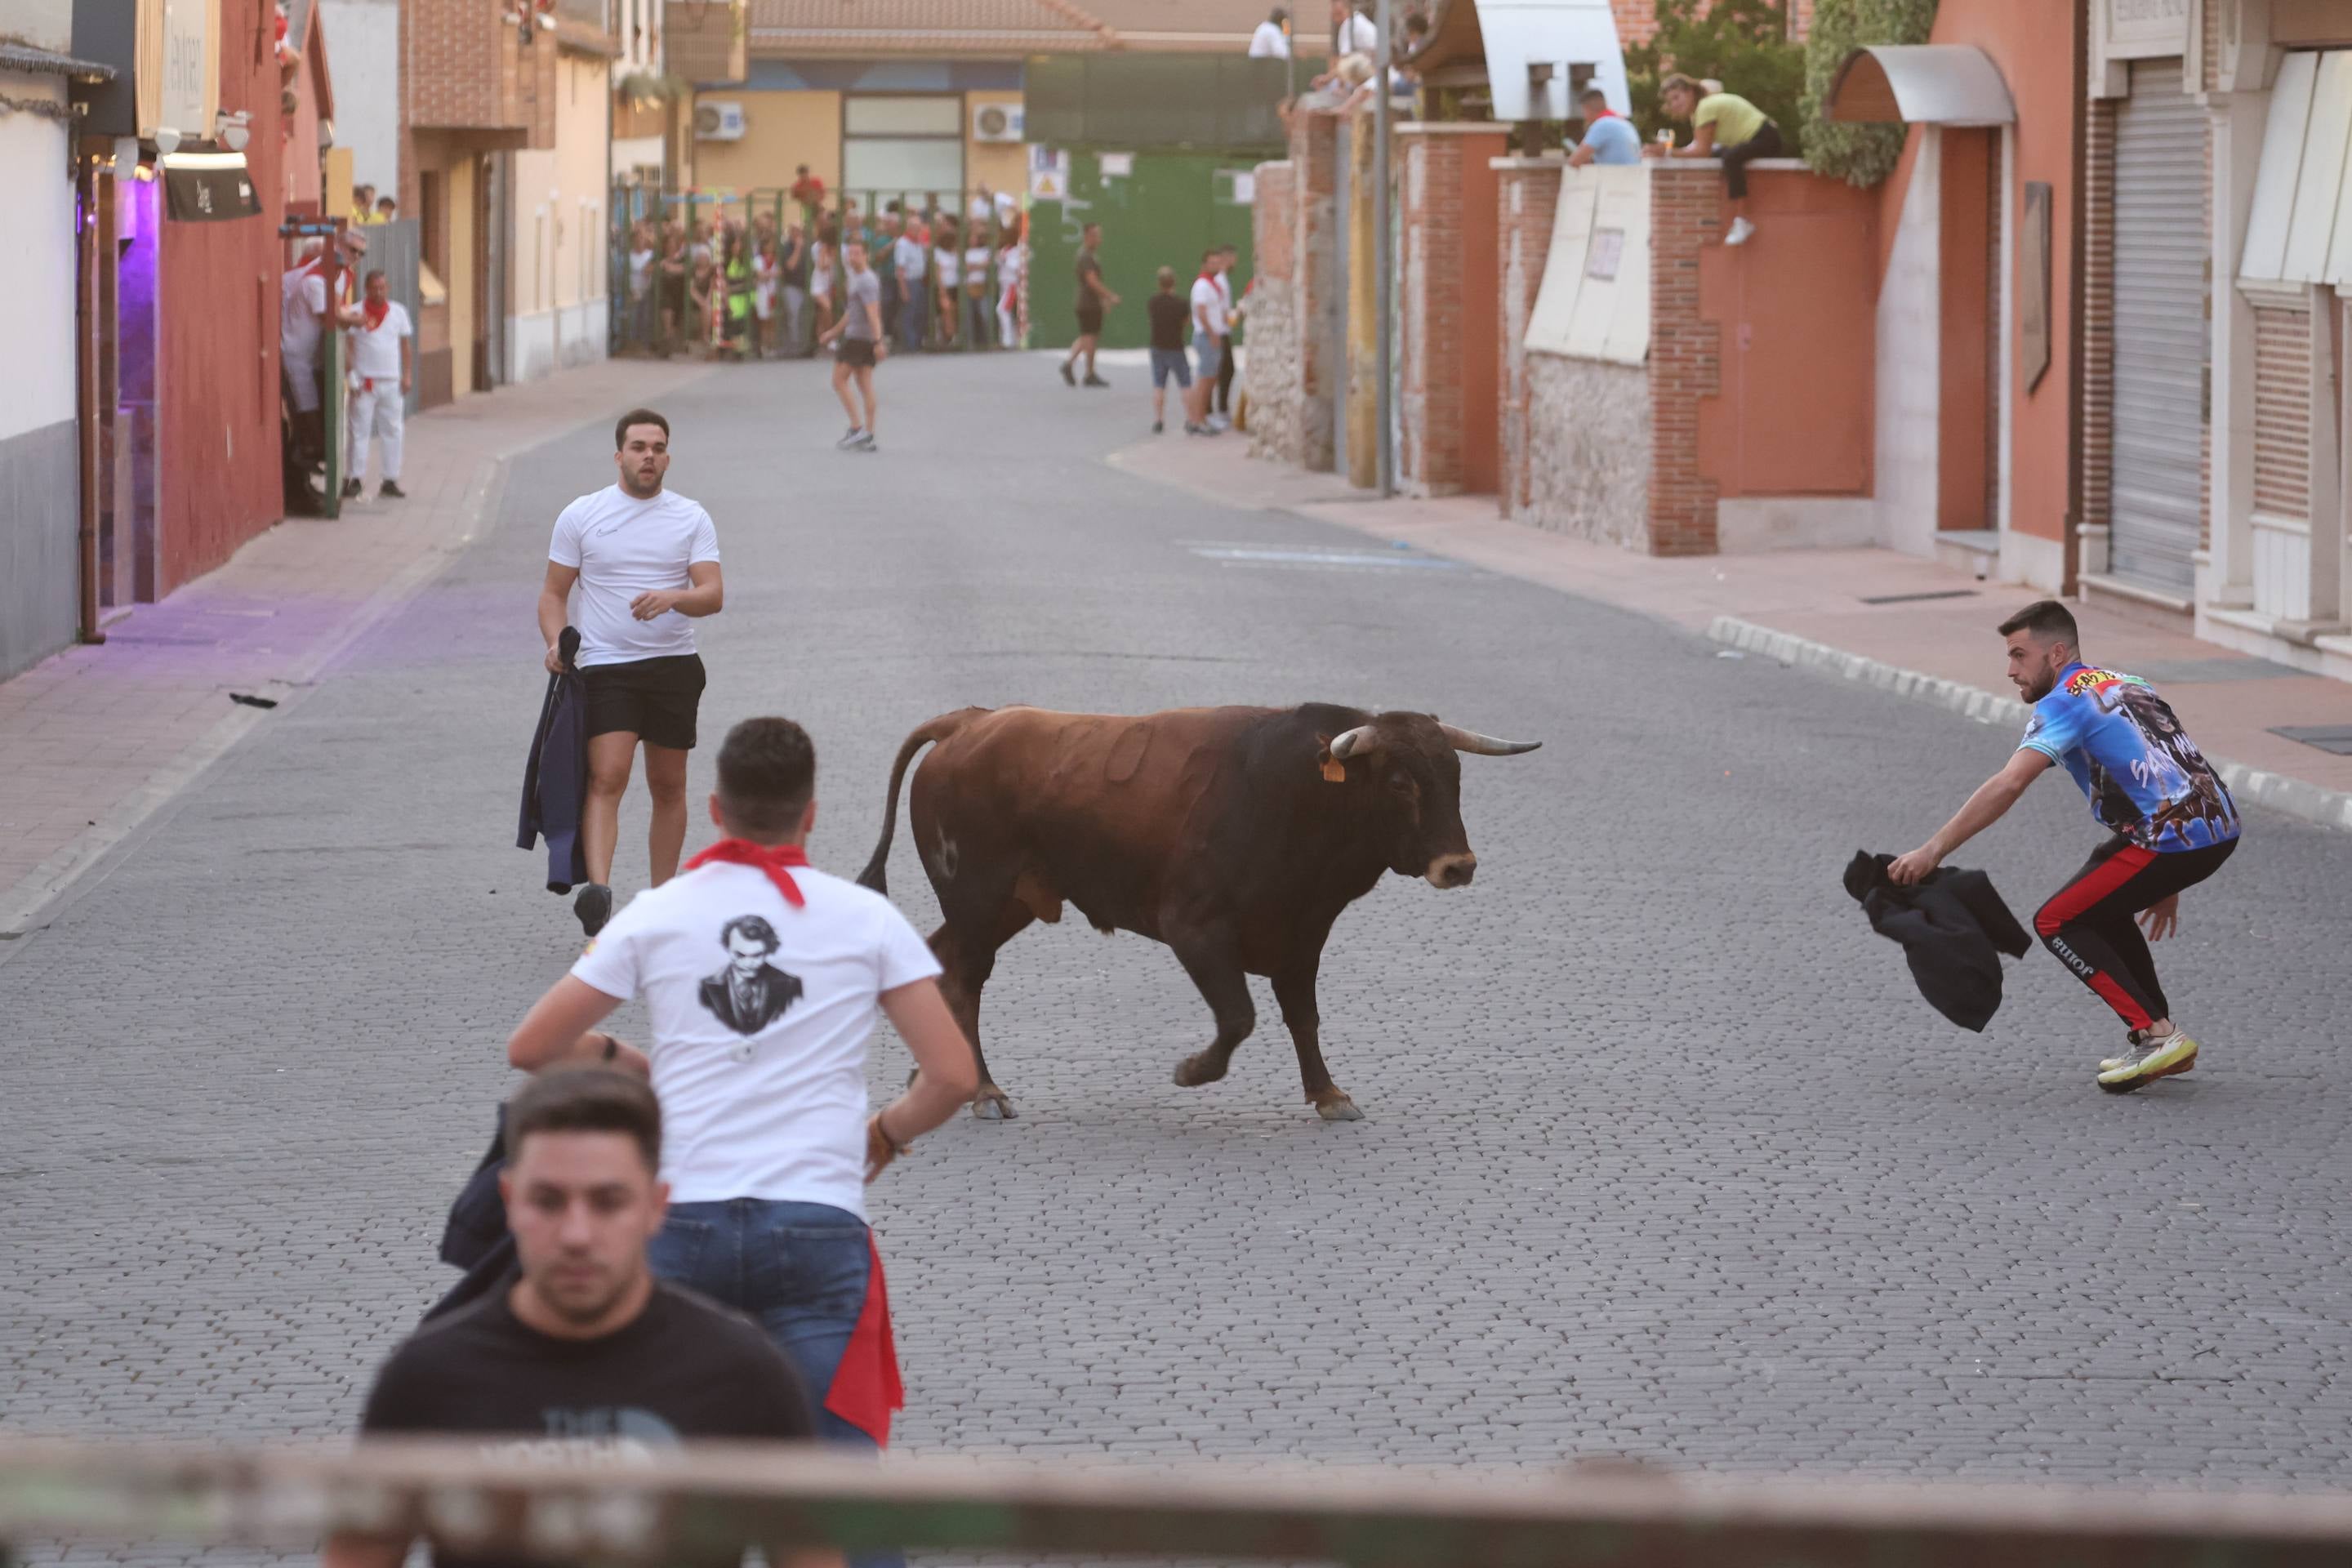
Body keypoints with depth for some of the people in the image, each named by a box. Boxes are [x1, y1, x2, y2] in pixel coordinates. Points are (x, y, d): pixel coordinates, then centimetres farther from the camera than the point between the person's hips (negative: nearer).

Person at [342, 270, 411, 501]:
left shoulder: (398, 311, 8)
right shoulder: (357, 313, -3)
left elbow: (405, 346, 13)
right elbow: (348, 346, -5)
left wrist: (408, 375, 6)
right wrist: (352, 377, -12)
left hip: (391, 382, 3)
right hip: (364, 382, -3)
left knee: (392, 431, 4)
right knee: (360, 430, -3)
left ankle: (390, 480, 8)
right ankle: (356, 479, 0)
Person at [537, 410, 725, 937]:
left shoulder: (691, 519, 5)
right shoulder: (581, 516, 4)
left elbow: (714, 595, -3)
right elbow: (554, 592, 9)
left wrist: (672, 598, -24)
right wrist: (555, 642, -10)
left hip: (674, 667, 2)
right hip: (606, 668, -2)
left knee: (668, 785, 8)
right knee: (606, 778, -17)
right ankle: (598, 889, -31)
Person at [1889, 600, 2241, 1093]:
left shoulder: (2065, 702, -5)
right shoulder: (2125, 684, 22)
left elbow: (2008, 785, -18)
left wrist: (1933, 850, -19)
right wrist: (2164, 884, 32)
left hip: (2173, 838, -9)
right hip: (2221, 829, 9)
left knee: (2058, 923, 2)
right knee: (2099, 907, 27)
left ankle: (2155, 1035, -5)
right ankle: (2159, 1037, 23)